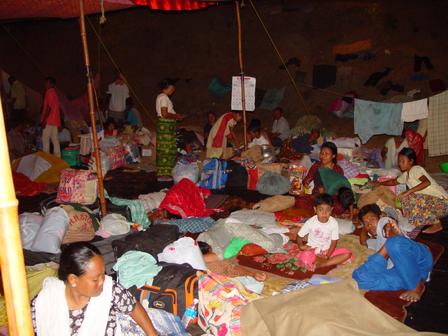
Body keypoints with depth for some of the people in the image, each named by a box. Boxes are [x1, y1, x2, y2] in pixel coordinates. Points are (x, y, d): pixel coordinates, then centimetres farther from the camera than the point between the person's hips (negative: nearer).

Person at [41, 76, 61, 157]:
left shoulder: (49, 92, -9)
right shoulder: (55, 93, 18)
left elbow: (49, 107, -17)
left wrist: (44, 120, -18)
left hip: (49, 120, -9)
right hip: (55, 120, 9)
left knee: (45, 139, -5)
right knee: (55, 139, 7)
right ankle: (57, 157, 6)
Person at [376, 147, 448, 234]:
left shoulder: (415, 169, -13)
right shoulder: (405, 175, 13)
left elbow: (427, 182, -32)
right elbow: (394, 182, 33)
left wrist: (408, 191, -33)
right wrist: (380, 183, 25)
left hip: (441, 200, -9)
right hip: (430, 200, 9)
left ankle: (437, 224, -14)